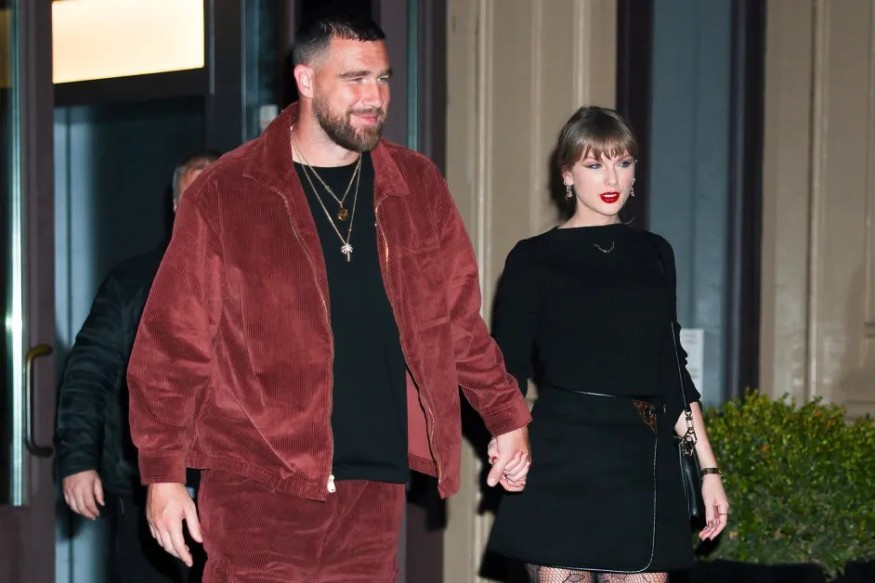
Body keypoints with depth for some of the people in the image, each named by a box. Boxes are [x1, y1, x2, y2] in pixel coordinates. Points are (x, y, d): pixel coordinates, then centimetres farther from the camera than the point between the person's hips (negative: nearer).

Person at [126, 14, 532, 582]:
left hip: (375, 483, 3)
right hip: (257, 488, -3)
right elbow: (176, 342, -2)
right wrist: (163, 473, -6)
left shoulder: (418, 187, 9)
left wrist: (507, 417, 11)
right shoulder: (226, 194, -2)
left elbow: (460, 320, 17)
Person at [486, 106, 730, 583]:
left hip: (646, 464, 3)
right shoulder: (534, 258, 3)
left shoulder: (654, 254, 15)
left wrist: (708, 468, 14)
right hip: (562, 466, -3)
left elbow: (671, 370, 18)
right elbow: (506, 370, 0)